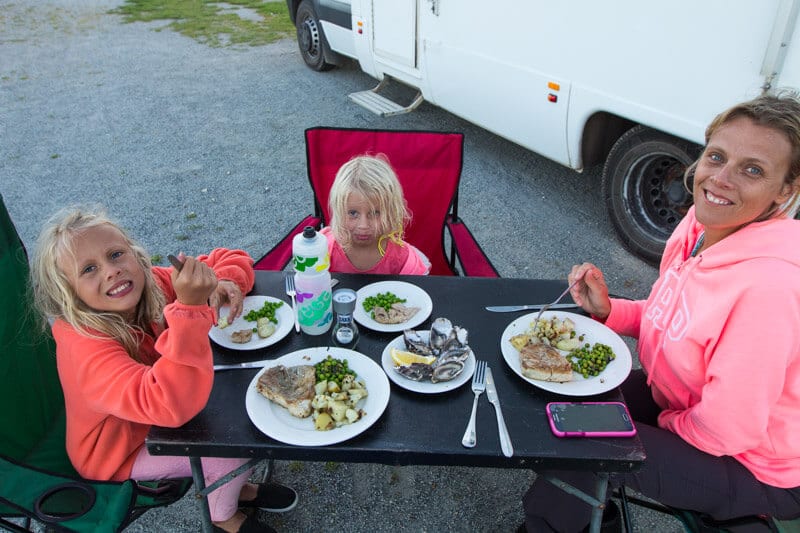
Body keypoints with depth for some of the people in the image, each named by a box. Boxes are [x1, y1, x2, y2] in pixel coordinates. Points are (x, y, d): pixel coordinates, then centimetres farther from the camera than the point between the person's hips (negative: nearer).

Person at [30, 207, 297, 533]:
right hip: (120, 453, -6)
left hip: (163, 414, 7)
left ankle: (239, 488, 26)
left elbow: (229, 260, -8)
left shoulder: (150, 284, -20)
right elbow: (172, 405, -52)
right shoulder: (84, 347, -38)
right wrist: (189, 307, -60)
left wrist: (224, 283, -32)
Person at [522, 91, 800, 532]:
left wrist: (666, 424, -9)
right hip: (683, 401, 7)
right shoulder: (703, 224, -10)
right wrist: (608, 310, -12)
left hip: (756, 468, -7)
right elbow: (674, 320, 4)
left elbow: (728, 429, -29)